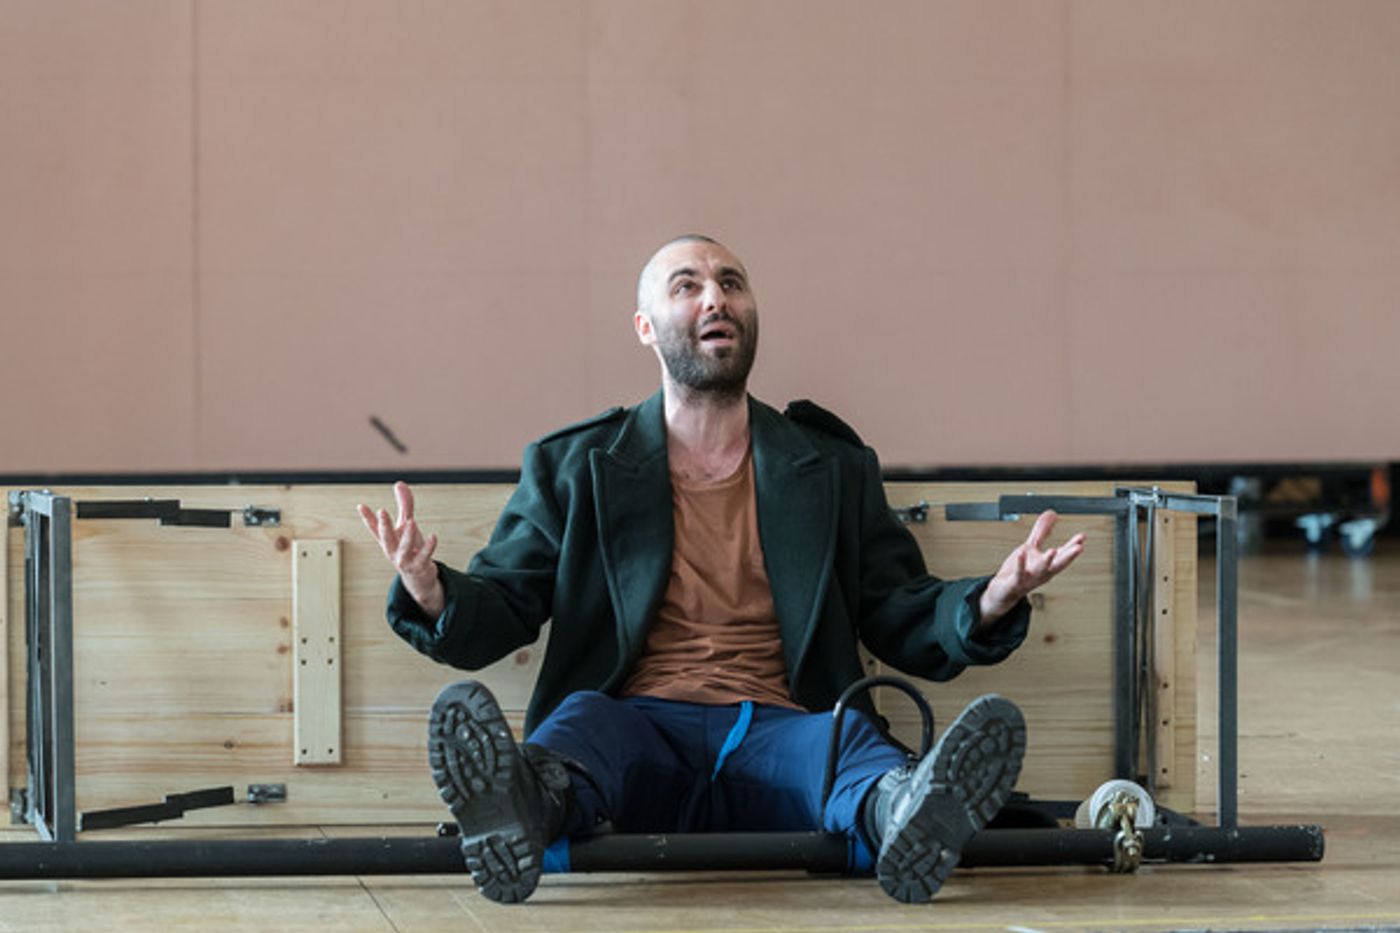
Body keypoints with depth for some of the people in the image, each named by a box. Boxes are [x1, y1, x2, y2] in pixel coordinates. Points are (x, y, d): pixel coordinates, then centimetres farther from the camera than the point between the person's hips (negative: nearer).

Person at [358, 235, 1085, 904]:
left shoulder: (833, 469, 20)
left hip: (779, 735, 1)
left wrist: (989, 604, -5)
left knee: (849, 737, -32)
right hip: (642, 732, 0)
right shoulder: (575, 466, 17)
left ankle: (902, 815, -67)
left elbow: (899, 621, 17)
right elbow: (499, 610, 13)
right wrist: (432, 596, -12)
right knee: (584, 715, -34)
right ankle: (527, 805, -68)